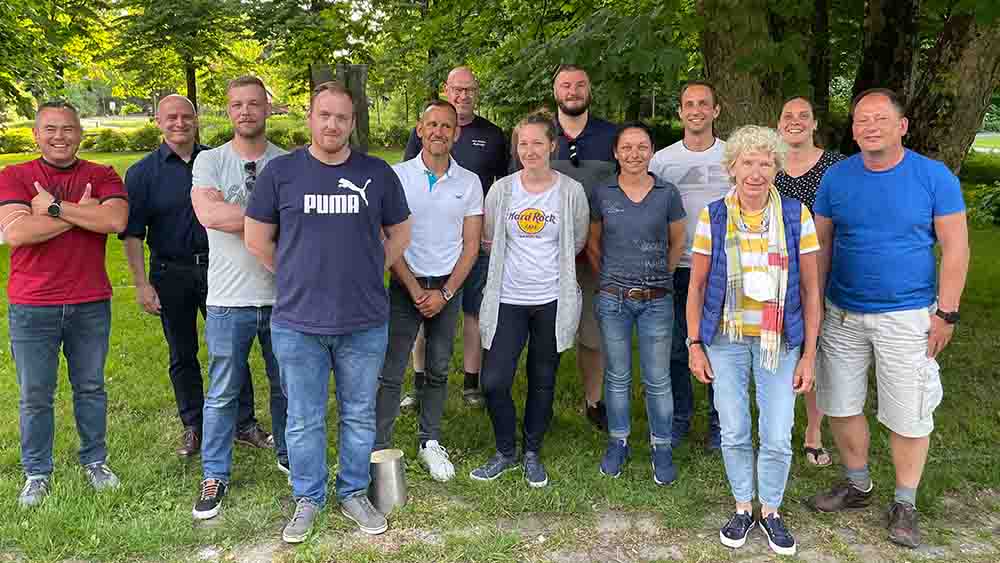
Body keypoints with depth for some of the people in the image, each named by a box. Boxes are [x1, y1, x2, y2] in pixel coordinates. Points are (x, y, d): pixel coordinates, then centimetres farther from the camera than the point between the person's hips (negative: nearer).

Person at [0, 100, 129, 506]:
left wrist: (54, 207, -16)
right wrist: (82, 212, -13)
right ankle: (37, 473, 23)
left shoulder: (102, 176, 3)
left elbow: (116, 220, -17)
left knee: (90, 387, 13)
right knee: (35, 395, 8)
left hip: (90, 304, 1)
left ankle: (95, 461, 29)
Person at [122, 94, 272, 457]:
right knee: (182, 355, 10)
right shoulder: (142, 172, -1)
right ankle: (193, 427, 24)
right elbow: (132, 233, -3)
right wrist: (142, 283, -10)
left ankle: (244, 424, 15)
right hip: (170, 274, -1)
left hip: (216, 267, 1)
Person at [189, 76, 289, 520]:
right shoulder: (210, 161, 0)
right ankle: (215, 475, 23)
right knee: (222, 394, 8)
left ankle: (289, 456, 35)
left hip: (283, 296, 2)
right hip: (229, 300, -1)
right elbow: (209, 213, -17)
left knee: (287, 386, 15)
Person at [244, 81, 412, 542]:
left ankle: (353, 493, 32)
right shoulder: (280, 171, -1)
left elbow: (399, 233, 12)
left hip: (365, 322, 1)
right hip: (297, 322, -1)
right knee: (304, 421, 11)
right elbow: (257, 239, 5)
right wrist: (298, 278, 5)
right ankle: (307, 499, 31)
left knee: (359, 416, 13)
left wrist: (368, 273, 7)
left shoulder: (378, 173, 2)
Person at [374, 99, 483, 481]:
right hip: (405, 285, -2)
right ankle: (380, 449, 5)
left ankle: (430, 442, 24)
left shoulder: (469, 183, 3)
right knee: (391, 373, -4)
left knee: (439, 370, 10)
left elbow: (471, 246, 2)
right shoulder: (398, 176, -3)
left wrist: (444, 292, -7)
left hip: (449, 288, 2)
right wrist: (415, 290, -10)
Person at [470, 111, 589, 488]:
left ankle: (532, 454, 30)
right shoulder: (502, 189, -1)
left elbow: (578, 242, 9)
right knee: (493, 382, -4)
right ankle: (505, 452, 20)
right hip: (507, 300, 1)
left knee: (543, 382, 11)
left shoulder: (571, 191, -4)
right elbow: (489, 241, 11)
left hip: (552, 301, -1)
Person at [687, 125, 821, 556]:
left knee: (777, 437, 5)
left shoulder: (796, 215, -5)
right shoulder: (712, 216, -4)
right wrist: (695, 346, -1)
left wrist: (809, 354, -3)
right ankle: (743, 508, 31)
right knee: (734, 433, 10)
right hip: (726, 339, 1)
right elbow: (696, 286, 2)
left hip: (779, 341, 0)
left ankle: (771, 511, 29)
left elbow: (810, 290, -2)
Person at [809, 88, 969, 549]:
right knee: (840, 406, 11)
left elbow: (955, 248, -5)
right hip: (843, 315, 3)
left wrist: (946, 313, -8)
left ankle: (904, 503, 25)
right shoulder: (836, 177, 1)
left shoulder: (934, 177, -6)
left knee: (908, 416, 5)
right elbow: (821, 245, 6)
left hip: (907, 316, -3)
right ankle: (858, 485, 34)